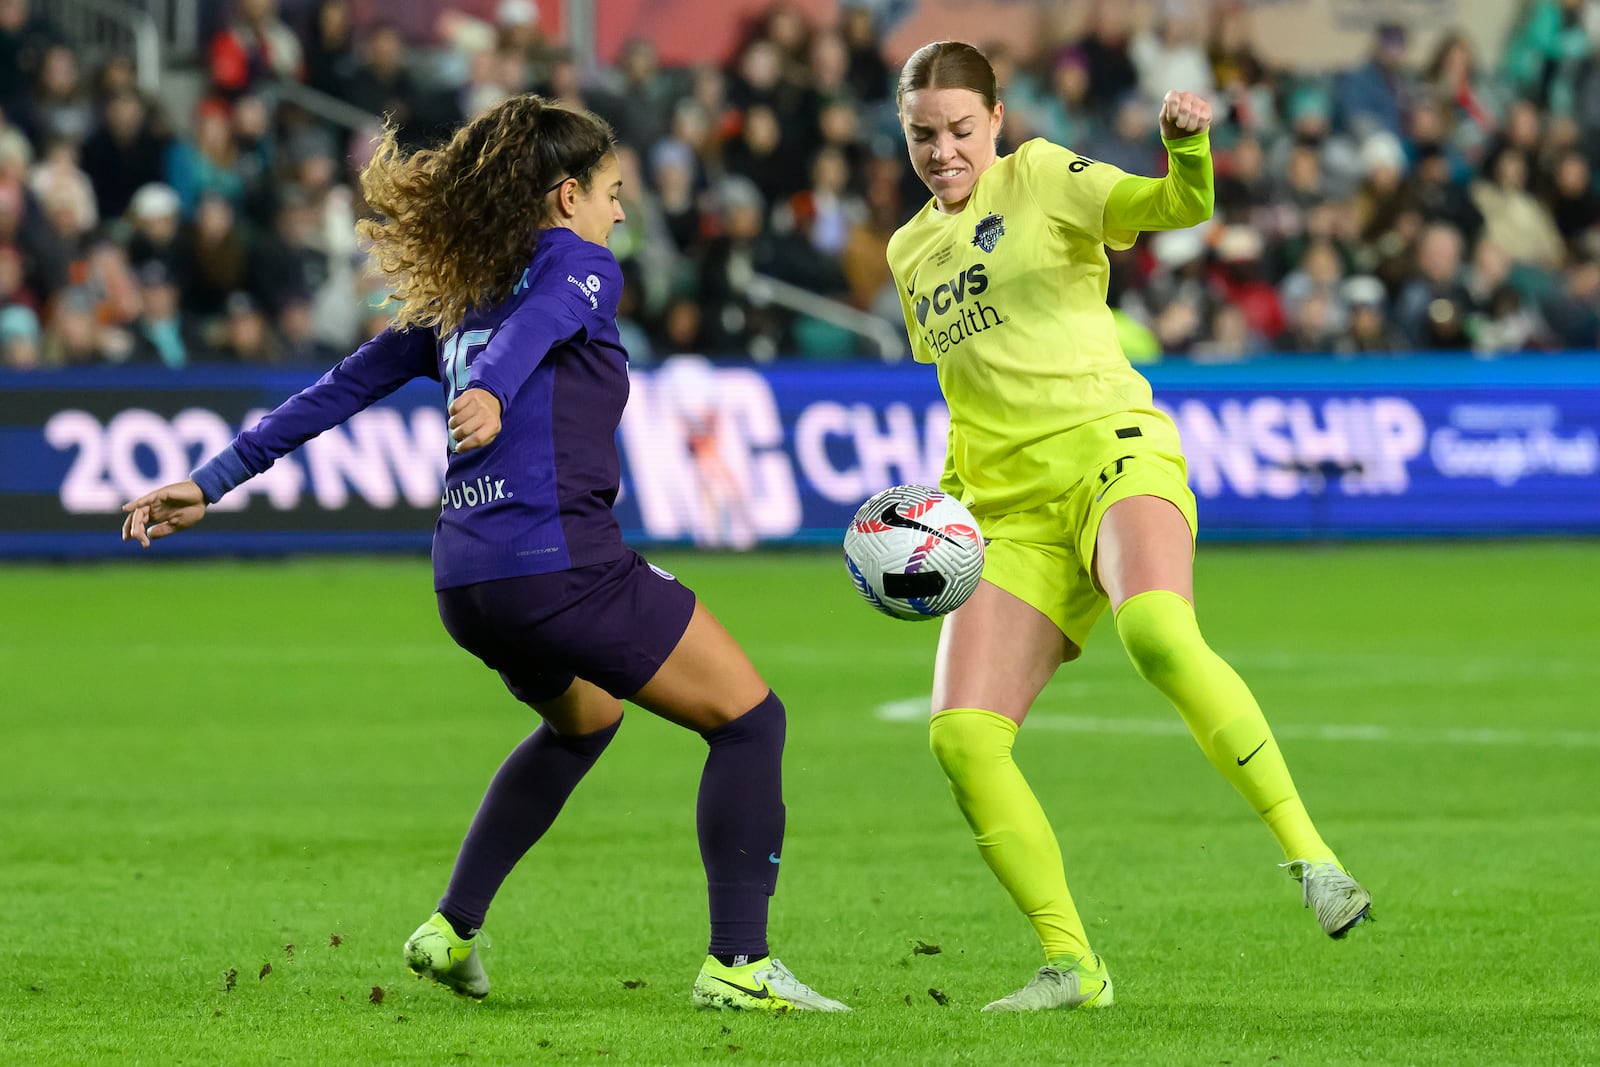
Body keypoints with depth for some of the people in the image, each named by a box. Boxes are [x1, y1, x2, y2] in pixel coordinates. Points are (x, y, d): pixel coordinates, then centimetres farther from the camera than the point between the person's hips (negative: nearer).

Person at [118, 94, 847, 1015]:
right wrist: (491, 393, -43)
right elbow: (534, 325, -21)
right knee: (750, 721, 1)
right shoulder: (580, 265, 1)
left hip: (466, 580, 8)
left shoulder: (461, 294, 22)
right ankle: (739, 964, -7)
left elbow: (344, 387, 21)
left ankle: (454, 929, 28)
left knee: (583, 721, 34)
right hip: (559, 556, -8)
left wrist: (213, 484, 23)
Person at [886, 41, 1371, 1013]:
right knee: (961, 735, -13)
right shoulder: (911, 252, 21)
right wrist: (945, 502, 16)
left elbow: (1178, 206, -13)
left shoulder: (1041, 178, 4)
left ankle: (1311, 857, -33)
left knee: (1159, 634, -37)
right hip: (1013, 512, 6)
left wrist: (1189, 147, -35)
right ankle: (1071, 965, -3)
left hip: (1108, 448, -6)